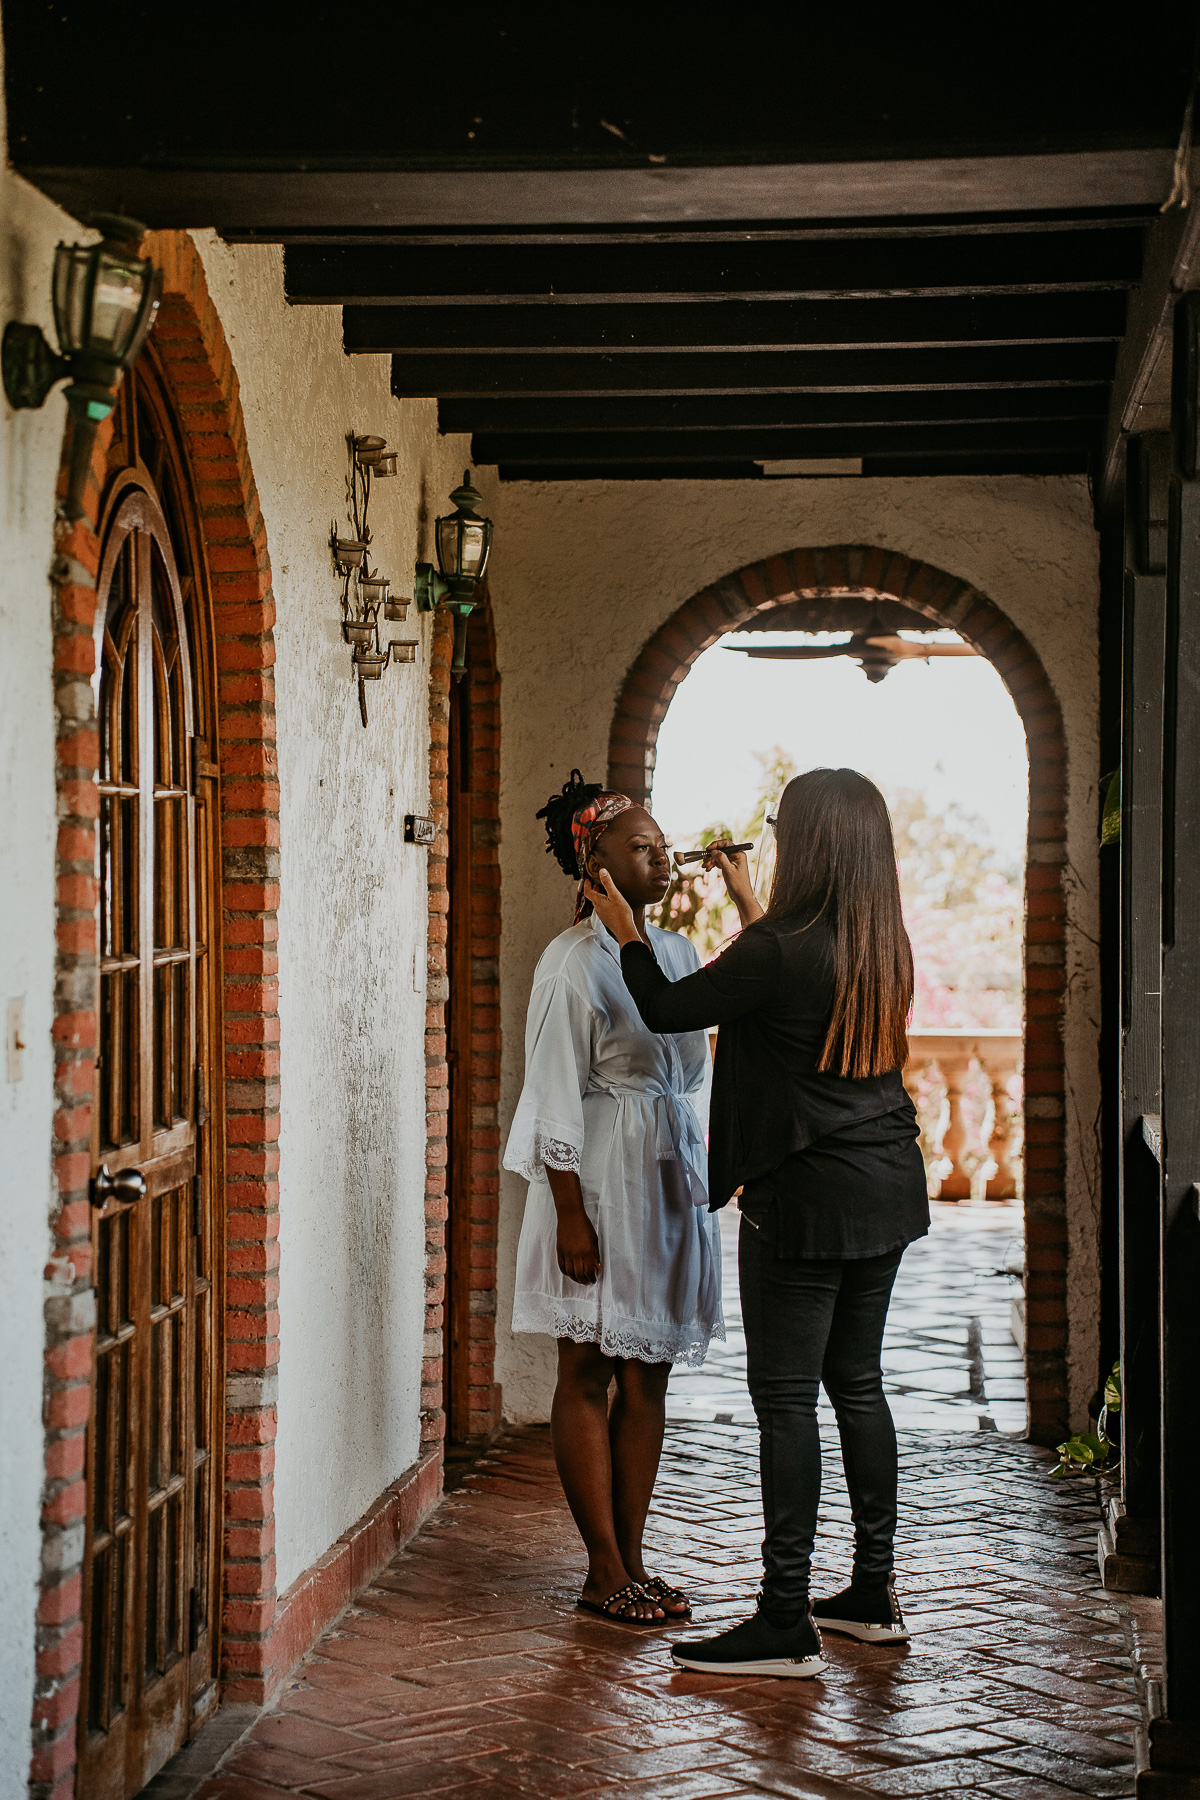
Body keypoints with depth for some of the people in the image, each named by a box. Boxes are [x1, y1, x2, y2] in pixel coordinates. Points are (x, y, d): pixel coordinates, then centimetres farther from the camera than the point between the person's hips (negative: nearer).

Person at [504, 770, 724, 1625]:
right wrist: (571, 1214, -16)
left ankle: (633, 1560, 17)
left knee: (648, 1376, 10)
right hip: (602, 1178, -7)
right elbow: (556, 1096, -13)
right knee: (589, 1372, 1)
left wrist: (700, 1181, 13)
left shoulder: (677, 953, 11)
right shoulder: (573, 961, -11)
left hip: (673, 1178, 7)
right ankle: (605, 1571, 7)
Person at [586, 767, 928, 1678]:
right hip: (888, 1188, 8)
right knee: (857, 1383, 16)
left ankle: (787, 1625, -2)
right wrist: (747, 901, 35)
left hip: (806, 1194, -8)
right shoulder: (887, 949, 5)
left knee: (786, 1398, -3)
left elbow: (667, 1009, -6)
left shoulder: (777, 949, -18)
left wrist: (623, 925, 11)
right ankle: (874, 1594, 25)